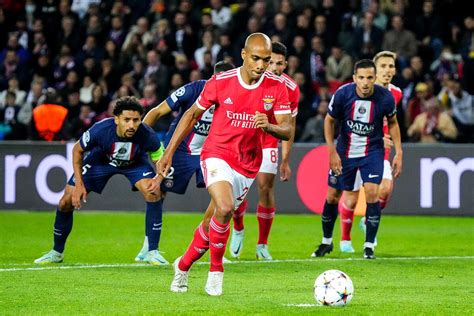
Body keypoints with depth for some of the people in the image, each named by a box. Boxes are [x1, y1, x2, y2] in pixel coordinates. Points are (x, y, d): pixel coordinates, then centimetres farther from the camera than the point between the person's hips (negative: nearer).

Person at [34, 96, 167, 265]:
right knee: (66, 203, -5)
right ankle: (57, 252, 21)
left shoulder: (146, 135, -36)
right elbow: (77, 150, -16)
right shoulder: (100, 129, -37)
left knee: (154, 194, -27)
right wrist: (79, 184, -20)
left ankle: (153, 252, -13)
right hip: (99, 161, 0)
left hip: (135, 163, 0)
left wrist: (158, 178, -36)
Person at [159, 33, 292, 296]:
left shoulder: (277, 87, -6)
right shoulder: (220, 82, -10)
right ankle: (216, 270, -9)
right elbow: (192, 115, 3)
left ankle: (184, 265, 34)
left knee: (218, 222, 9)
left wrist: (269, 126, -30)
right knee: (224, 208, -27)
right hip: (217, 155, -3)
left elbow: (287, 131, -6)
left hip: (248, 165, 3)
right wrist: (169, 152, 3)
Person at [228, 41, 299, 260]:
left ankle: (262, 245, 3)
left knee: (265, 188, -9)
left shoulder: (290, 89, -12)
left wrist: (285, 161, -1)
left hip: (268, 142, 1)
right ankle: (238, 230, 24)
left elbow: (289, 125, -1)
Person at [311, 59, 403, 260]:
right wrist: (332, 152, -8)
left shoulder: (385, 98, -18)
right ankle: (326, 242, 29)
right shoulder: (342, 94, -19)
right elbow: (329, 121, -3)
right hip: (345, 150, 1)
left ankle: (369, 246, -6)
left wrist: (398, 152, -4)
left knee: (372, 193, -19)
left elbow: (392, 123, 2)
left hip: (373, 151, -1)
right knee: (332, 196, 6)